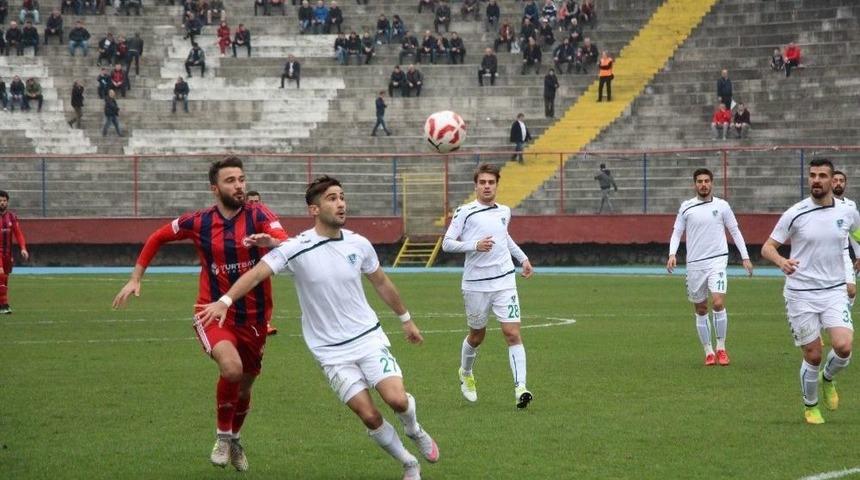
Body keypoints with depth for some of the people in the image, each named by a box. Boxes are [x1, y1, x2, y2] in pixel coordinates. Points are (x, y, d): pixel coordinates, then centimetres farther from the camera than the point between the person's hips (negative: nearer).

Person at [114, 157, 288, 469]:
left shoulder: (258, 216, -8)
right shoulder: (199, 222, -4)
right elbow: (157, 238, 13)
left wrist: (271, 241, -49)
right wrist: (135, 279, 10)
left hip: (254, 319, 2)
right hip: (213, 314, -2)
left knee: (244, 387, 17)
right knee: (231, 367, -30)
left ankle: (234, 439, 48)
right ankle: (223, 436, -6)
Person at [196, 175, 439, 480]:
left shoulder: (359, 244, -1)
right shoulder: (296, 249, -13)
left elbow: (381, 283, 16)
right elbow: (257, 273, -22)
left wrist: (406, 319, 24)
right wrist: (225, 301, -38)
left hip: (369, 337, 2)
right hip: (331, 352, -2)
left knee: (396, 399, -17)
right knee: (369, 415, -10)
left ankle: (415, 432, 18)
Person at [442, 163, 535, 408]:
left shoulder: (504, 211, 11)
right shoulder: (465, 212, -5)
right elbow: (447, 243, -8)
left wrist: (523, 258, 31)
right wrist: (474, 245, -22)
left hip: (504, 281, 3)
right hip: (475, 284, -3)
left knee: (512, 333, -11)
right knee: (477, 336, 12)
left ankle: (520, 388, -15)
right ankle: (465, 374, 41)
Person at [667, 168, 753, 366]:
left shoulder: (722, 206, 3)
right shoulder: (686, 207, 5)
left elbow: (735, 231, 9)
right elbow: (677, 232, 8)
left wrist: (745, 257, 6)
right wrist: (672, 254, -8)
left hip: (717, 261, -2)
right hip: (694, 264, 2)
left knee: (718, 303, -19)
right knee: (700, 310, 6)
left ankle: (721, 348, -5)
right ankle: (708, 352, 17)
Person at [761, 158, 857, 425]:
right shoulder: (794, 214, -8)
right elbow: (767, 247, -6)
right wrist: (781, 261, -26)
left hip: (834, 291, 2)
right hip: (801, 294, -2)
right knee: (813, 355, 0)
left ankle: (827, 379, 18)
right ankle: (810, 406, 25)